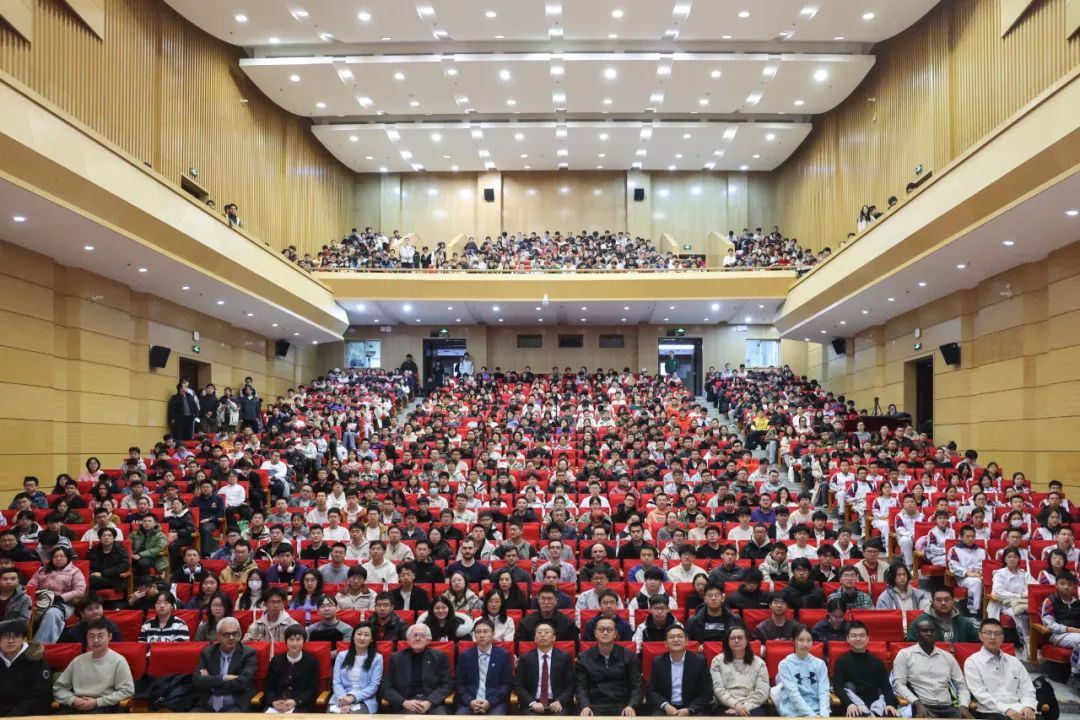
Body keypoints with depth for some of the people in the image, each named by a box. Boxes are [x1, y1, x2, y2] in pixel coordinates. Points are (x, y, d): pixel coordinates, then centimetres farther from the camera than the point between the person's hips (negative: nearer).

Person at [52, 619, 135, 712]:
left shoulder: (118, 661, 2)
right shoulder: (77, 661, 17)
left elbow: (127, 691, -4)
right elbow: (58, 688, 18)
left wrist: (97, 702, -10)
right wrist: (73, 700, -2)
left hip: (103, 707, -4)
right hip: (76, 706, 4)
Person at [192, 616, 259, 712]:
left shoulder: (248, 653, 1)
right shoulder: (207, 652, 11)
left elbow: (241, 683, -12)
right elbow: (197, 680, -2)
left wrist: (209, 681, -5)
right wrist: (224, 678, -12)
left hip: (235, 706, -3)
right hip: (206, 706, 4)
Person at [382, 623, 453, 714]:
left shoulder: (439, 656, 10)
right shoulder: (396, 658, 11)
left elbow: (447, 685, 6)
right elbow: (386, 688, 8)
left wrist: (429, 702, -10)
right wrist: (404, 702, -9)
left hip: (433, 703, 0)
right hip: (406, 705, 0)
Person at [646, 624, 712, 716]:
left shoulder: (699, 661, 0)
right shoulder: (658, 662, 5)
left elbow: (706, 693, 0)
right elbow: (652, 691, 6)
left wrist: (689, 710, -15)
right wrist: (665, 706, -14)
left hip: (692, 709, -1)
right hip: (665, 709, 1)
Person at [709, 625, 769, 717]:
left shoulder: (759, 663, 14)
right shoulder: (718, 661, 12)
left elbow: (762, 692, 4)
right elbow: (718, 689, 2)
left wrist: (745, 707, -11)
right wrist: (735, 704, -14)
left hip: (752, 707, 1)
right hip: (726, 707, -1)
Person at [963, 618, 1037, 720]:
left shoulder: (1014, 662, 19)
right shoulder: (972, 662, 3)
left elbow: (1027, 690, 14)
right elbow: (981, 694, -6)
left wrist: (1028, 707, -7)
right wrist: (1006, 710, -17)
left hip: (1018, 711, 5)